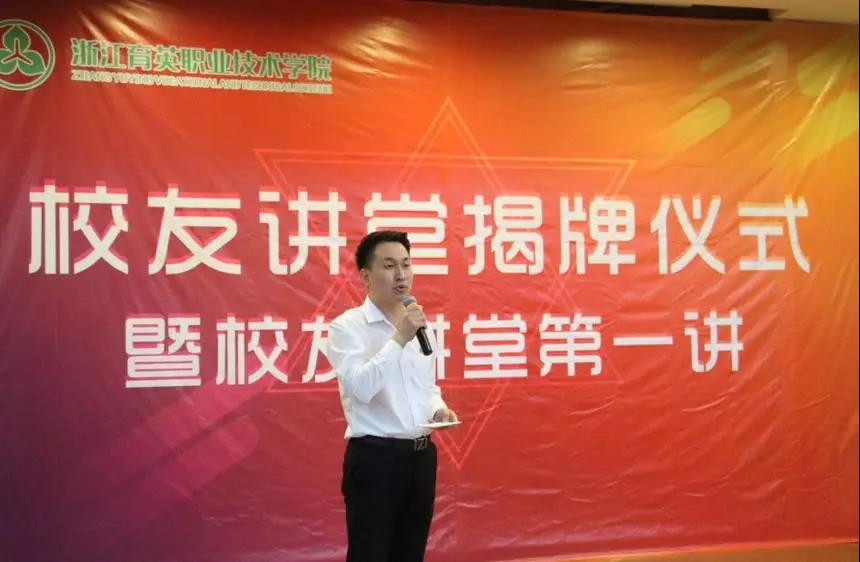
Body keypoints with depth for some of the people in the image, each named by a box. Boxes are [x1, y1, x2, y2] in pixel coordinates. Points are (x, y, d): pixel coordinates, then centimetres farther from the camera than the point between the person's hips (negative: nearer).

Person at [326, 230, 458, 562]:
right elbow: (360, 388, -23)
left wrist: (438, 409, 2)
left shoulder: (418, 326, 13)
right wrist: (399, 339, -24)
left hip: (421, 455, 7)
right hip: (374, 457, -7)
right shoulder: (347, 327, -9)